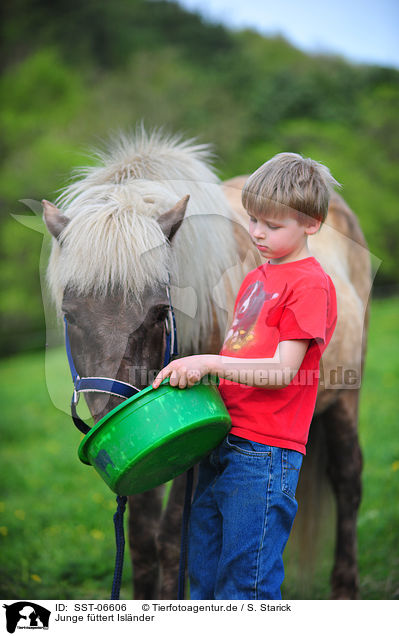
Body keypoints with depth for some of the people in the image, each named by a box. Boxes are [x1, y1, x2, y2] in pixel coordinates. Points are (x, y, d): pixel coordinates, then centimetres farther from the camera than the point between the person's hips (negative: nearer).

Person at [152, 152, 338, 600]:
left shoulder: (310, 282, -10)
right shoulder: (256, 278, 18)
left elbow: (283, 371, -17)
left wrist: (209, 362, -22)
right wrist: (189, 372, 6)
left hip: (265, 454, -9)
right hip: (222, 445, 9)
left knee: (245, 589, -4)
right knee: (203, 579, 16)